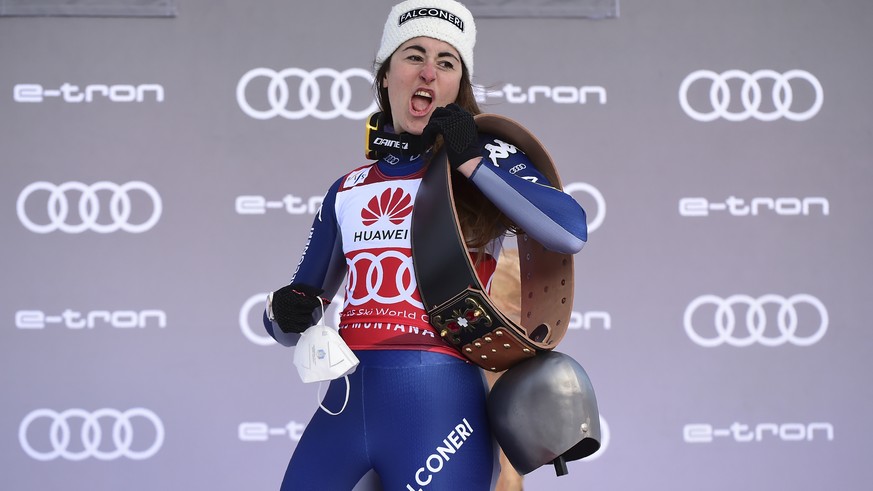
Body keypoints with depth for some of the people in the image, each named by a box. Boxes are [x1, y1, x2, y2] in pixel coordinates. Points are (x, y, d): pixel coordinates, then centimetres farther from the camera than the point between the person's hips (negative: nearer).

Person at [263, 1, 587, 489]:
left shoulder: (487, 161, 4)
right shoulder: (349, 191, 16)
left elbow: (571, 231, -16)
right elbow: (292, 326, 21)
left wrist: (471, 160, -13)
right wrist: (286, 312, -2)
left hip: (440, 407, -4)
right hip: (346, 405, 4)